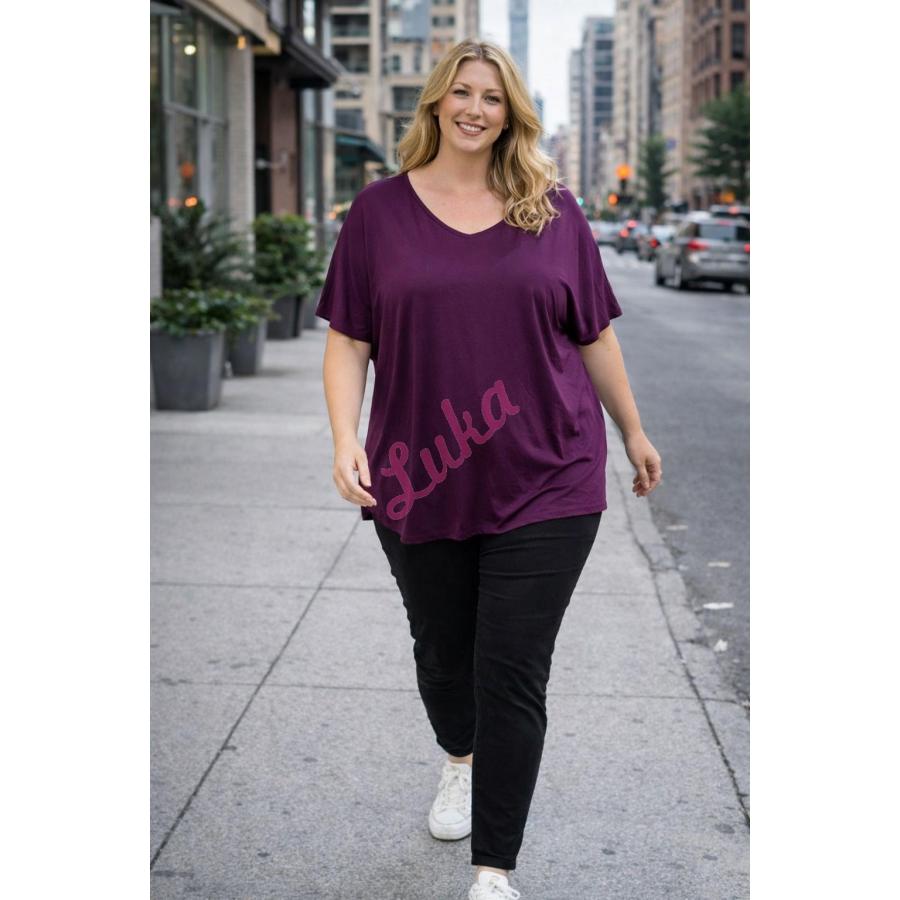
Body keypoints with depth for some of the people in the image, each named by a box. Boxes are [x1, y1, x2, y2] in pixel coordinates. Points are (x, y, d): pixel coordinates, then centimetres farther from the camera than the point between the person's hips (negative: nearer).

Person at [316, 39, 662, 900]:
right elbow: (349, 339, 2)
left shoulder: (554, 210, 4)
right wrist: (345, 437, -12)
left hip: (544, 482, -1)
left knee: (512, 674, -4)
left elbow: (594, 335, 12)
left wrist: (633, 432, 17)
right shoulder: (380, 209, 3)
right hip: (420, 482, 1)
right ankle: (459, 761, 51)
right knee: (442, 652, 19)